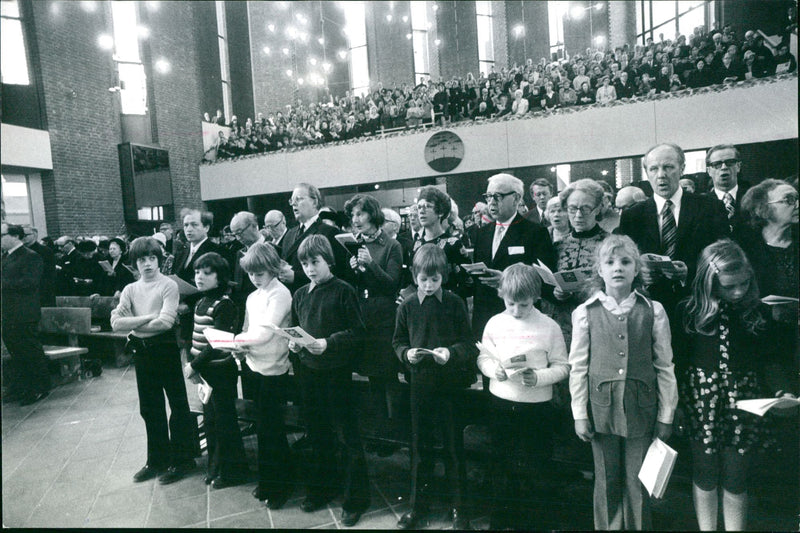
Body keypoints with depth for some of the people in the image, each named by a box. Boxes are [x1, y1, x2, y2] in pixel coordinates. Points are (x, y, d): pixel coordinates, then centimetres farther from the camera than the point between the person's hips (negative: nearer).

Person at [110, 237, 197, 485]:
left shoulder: (168, 286, -8)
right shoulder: (130, 290, 6)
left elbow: (166, 322, -19)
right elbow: (116, 323, -5)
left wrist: (133, 323, -9)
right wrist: (148, 317, -15)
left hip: (165, 349, -6)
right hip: (142, 352, 6)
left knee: (178, 404, 4)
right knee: (150, 408, 16)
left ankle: (182, 459, 18)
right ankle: (157, 459, 32)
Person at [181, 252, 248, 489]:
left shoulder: (224, 304, -16)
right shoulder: (201, 303, 9)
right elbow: (195, 337, 12)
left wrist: (194, 365, -17)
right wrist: (191, 363, 2)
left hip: (221, 370, -8)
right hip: (205, 371, 8)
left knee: (225, 421, 3)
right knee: (209, 420, 17)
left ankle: (233, 471, 19)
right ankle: (215, 467, 33)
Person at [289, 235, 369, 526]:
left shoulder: (343, 291, -10)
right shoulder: (300, 295, 7)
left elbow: (357, 332, -12)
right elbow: (294, 328, 15)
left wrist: (328, 343, -24)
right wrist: (293, 342, -5)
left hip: (336, 371, -5)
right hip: (308, 371, 6)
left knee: (348, 434, 4)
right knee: (318, 434, 19)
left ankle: (355, 499, 20)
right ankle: (321, 488, 38)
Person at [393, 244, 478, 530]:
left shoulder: (454, 303, -6)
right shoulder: (408, 306, -1)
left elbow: (468, 343, -3)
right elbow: (398, 342, 7)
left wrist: (451, 353, -21)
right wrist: (407, 354, -13)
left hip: (450, 382, -1)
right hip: (420, 382, 2)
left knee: (454, 445, 10)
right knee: (420, 445, 14)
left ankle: (457, 507, 28)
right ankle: (417, 504, 32)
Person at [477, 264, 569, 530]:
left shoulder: (549, 327, -8)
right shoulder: (495, 323, -1)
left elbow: (562, 367, -4)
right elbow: (482, 358, 6)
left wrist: (539, 377, -21)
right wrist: (493, 369, -14)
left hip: (537, 407, -2)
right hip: (502, 404, 2)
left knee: (533, 469, 9)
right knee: (502, 467, 15)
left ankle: (530, 521, 32)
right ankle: (500, 520, 35)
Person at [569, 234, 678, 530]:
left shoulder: (653, 311, -2)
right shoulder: (585, 312, -2)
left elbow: (665, 367, 3)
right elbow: (578, 367, 1)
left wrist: (666, 416, 4)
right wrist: (580, 414, 0)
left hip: (641, 408, 0)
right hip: (602, 408, 0)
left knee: (638, 482, 11)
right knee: (607, 481, 13)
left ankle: (638, 527, 34)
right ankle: (608, 526, 34)